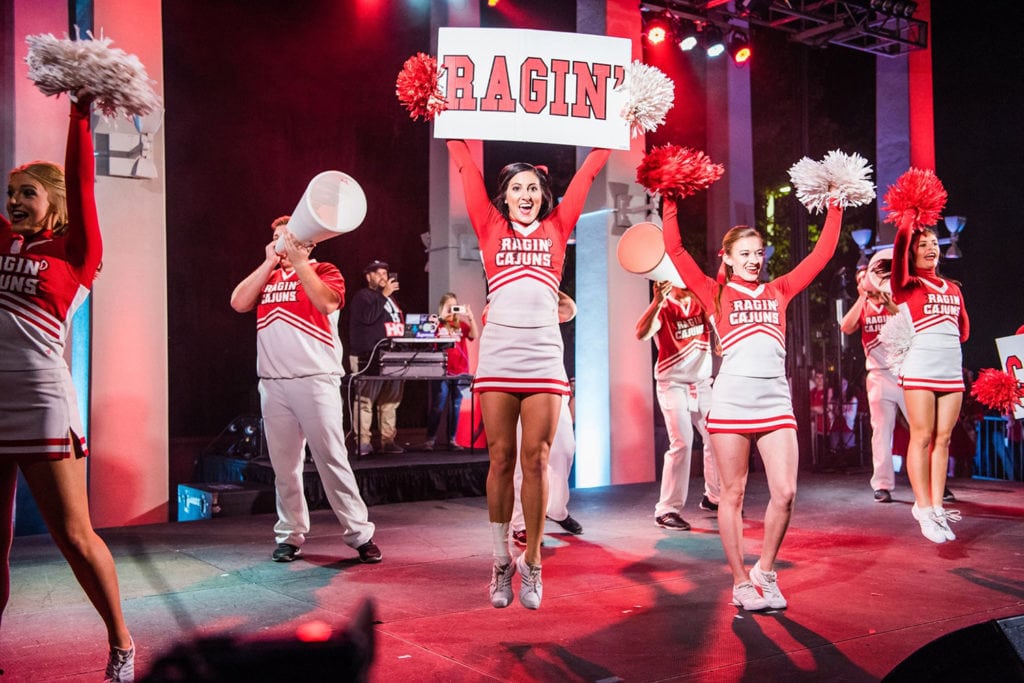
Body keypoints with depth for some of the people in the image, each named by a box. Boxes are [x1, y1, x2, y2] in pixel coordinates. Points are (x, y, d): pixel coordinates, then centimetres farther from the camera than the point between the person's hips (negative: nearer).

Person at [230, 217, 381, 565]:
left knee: (332, 459, -6)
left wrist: (298, 262, -10)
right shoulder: (267, 277, 19)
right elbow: (238, 303, 2)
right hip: (272, 383, 4)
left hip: (316, 380, -4)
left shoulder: (324, 271, 8)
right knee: (284, 464, 6)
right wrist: (270, 262, 2)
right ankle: (290, 535, 16)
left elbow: (327, 302, -13)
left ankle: (360, 534, 0)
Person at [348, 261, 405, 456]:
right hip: (369, 358, -8)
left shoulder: (390, 298, 24)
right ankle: (363, 442, -8)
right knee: (365, 400, -8)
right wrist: (383, 295, -12)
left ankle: (388, 440, 11)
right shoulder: (362, 296, 1)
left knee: (390, 401, 7)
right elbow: (368, 317, -17)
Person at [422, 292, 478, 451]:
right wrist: (442, 317, -17)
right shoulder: (438, 324, 4)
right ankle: (430, 439, 1)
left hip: (460, 372, 3)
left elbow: (474, 335, -3)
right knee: (438, 407, -5)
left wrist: (470, 317, -12)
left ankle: (452, 439, 13)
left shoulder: (461, 325, 12)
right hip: (442, 371, -3)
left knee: (455, 407, 6)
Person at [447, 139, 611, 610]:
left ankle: (531, 563, 12)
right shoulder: (491, 228, 12)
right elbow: (466, 167, 13)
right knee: (500, 459, 3)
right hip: (498, 355, 0)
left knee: (536, 461, 0)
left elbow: (587, 172, 17)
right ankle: (501, 561, 15)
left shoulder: (556, 228, 14)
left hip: (544, 356, 0)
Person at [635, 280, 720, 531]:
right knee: (682, 443, -16)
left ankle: (714, 497, 27)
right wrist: (657, 301, -41)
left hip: (702, 383, 6)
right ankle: (667, 510, -9)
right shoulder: (662, 309, -8)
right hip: (673, 384, -6)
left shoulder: (702, 304, 7)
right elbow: (641, 334, -26)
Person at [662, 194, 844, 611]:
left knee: (785, 493, -4)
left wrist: (834, 208, 19)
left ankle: (765, 572, 17)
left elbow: (823, 252, 19)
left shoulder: (778, 292, 17)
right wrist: (671, 202, -1)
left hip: (775, 401, 3)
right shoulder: (716, 294, 7)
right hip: (732, 400, -3)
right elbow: (674, 248, 1)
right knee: (733, 494, 3)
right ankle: (741, 582, 14)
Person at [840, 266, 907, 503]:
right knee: (881, 430, 0)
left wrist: (888, 304, -16)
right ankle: (882, 485, 2)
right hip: (879, 375, 1)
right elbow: (846, 327, -8)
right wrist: (863, 297, -8)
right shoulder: (861, 308, 12)